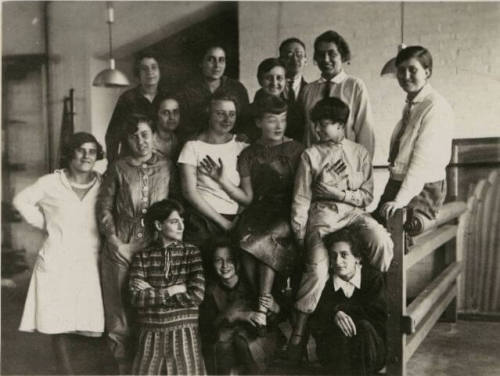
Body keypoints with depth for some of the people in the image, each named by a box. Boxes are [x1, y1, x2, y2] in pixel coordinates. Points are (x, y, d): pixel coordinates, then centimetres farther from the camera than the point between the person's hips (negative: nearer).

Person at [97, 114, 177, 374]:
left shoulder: (166, 167, 5)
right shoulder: (118, 169, 3)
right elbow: (104, 207, 3)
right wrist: (114, 240, -5)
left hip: (156, 243, 0)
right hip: (122, 245, 0)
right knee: (121, 303, 4)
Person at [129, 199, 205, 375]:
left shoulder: (192, 253, 2)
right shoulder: (142, 256, 3)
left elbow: (197, 295, -10)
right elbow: (136, 298, -8)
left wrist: (152, 293, -7)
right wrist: (172, 291, -11)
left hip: (184, 333, 0)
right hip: (150, 335, 1)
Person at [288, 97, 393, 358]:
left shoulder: (359, 153, 11)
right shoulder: (311, 155, 8)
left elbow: (367, 196, 9)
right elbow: (301, 199, 5)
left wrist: (339, 193, -7)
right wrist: (300, 236, -1)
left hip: (353, 210, 2)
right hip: (322, 212, -2)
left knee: (382, 241, -30)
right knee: (317, 266, -26)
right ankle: (298, 332, -15)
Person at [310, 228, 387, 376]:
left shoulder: (373, 277, 1)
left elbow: (379, 316, -12)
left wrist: (343, 308, -14)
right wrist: (334, 313, -29)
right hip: (333, 351, 1)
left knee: (364, 327, -31)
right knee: (339, 331, -31)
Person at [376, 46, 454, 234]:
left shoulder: (436, 107, -12)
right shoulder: (409, 106, 13)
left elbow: (424, 160, -20)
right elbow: (399, 155, 12)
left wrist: (400, 200, -24)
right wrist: (392, 196, 4)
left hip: (423, 189, -7)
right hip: (398, 183, 7)